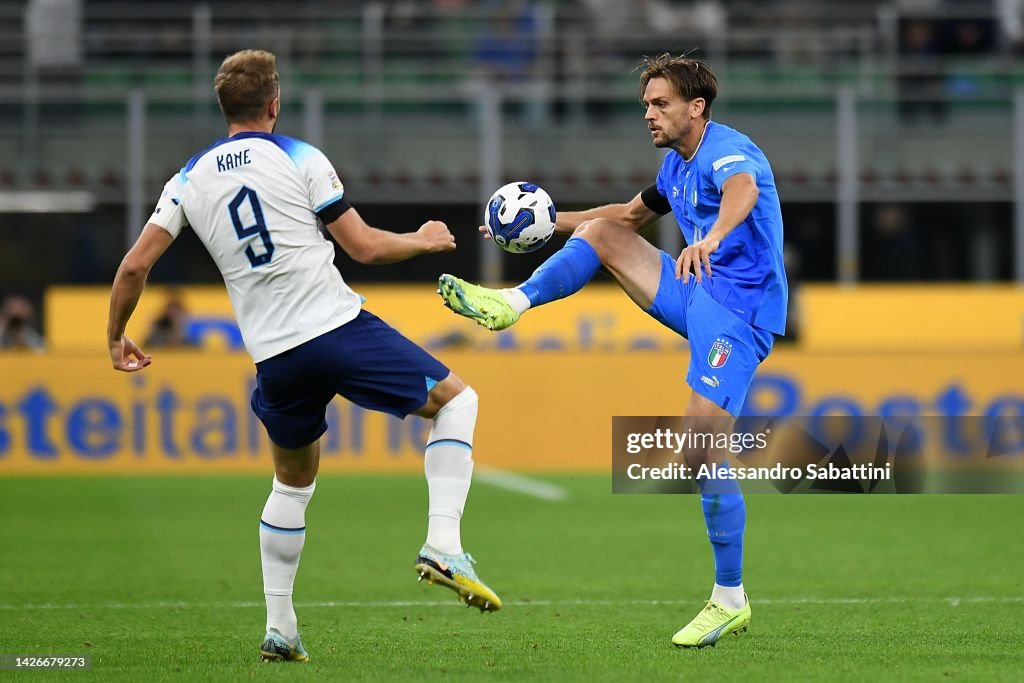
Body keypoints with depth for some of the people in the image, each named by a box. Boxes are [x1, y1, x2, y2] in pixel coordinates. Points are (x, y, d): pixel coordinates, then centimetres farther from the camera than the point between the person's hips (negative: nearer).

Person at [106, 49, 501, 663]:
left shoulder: (190, 180, 11)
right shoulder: (299, 159, -1)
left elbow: (135, 266, 9)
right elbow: (365, 248, -2)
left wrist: (117, 338, 24)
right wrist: (423, 241, 17)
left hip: (274, 357, 5)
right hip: (338, 327, -5)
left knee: (293, 484, 24)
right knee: (456, 399, 9)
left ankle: (279, 629, 18)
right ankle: (443, 544, -10)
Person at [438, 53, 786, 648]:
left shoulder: (727, 150, -17)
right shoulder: (677, 165, 14)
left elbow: (744, 190, -42)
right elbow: (631, 214, 33)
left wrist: (710, 238, -63)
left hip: (737, 313, -9)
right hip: (697, 295, 9)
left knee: (701, 449, -16)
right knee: (602, 232, 8)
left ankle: (730, 601, -8)